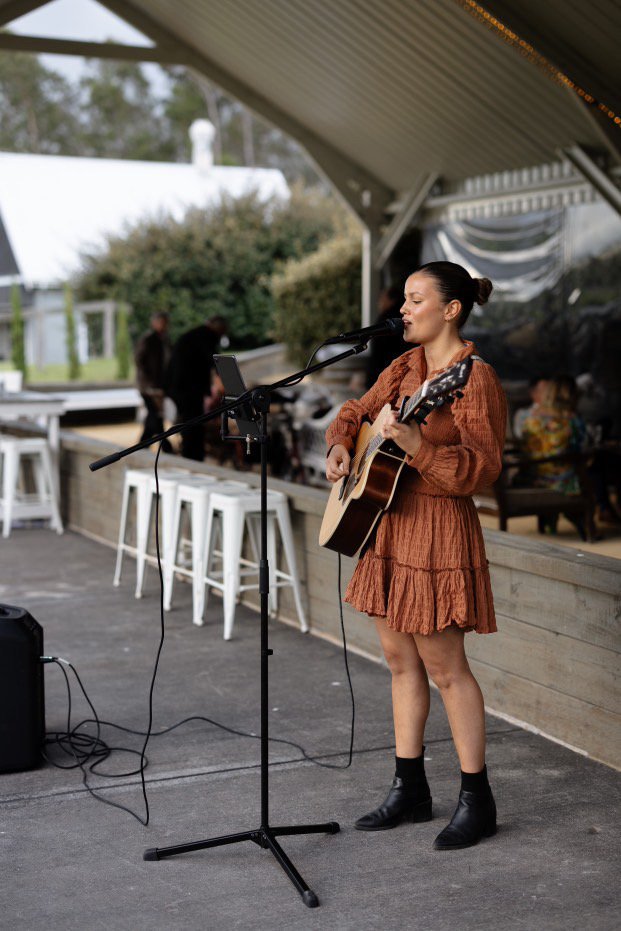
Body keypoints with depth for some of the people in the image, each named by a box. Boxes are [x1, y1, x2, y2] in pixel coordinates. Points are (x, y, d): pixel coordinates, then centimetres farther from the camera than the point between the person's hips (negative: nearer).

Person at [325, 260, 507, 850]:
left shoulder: (475, 378, -14)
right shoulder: (406, 367, 10)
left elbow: (483, 470, -22)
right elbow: (355, 413, 24)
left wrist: (417, 444, -35)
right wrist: (341, 446, 3)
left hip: (437, 529, -8)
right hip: (388, 523, 8)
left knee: (444, 667, -1)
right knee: (401, 660, 13)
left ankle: (476, 801, 13)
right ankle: (410, 790, 24)